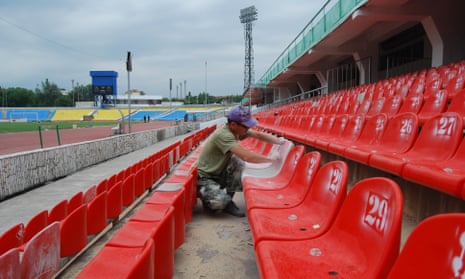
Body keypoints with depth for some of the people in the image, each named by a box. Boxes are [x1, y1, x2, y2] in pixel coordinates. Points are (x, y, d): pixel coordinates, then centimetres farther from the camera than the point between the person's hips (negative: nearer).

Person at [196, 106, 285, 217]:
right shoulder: (223, 135, -30)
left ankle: (227, 202, -4)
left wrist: (279, 141, -15)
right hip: (206, 178, -8)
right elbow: (246, 156, -38)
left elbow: (258, 135, 1)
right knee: (221, 201, -33)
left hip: (219, 173, 8)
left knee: (237, 161, -19)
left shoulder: (237, 129, -5)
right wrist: (271, 159, -30)